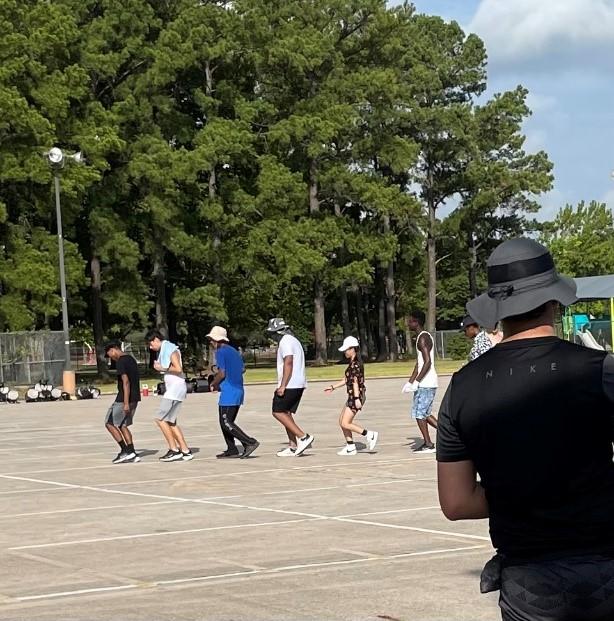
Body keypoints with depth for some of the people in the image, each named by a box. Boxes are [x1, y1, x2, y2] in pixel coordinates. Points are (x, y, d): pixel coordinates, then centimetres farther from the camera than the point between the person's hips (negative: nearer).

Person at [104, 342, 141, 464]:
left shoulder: (120, 362, -15)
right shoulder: (131, 359, 15)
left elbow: (126, 382, -22)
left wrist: (126, 403, -24)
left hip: (124, 399, -9)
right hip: (134, 398, 9)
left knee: (109, 423, 0)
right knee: (122, 425, 14)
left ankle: (125, 451, -5)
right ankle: (132, 454, 8)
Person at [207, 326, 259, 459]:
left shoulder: (220, 352, -10)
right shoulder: (234, 351, 17)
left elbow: (222, 373, -16)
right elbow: (243, 369, 22)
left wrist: (213, 384, 0)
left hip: (228, 393, -9)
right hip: (239, 391, 9)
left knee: (226, 423, -9)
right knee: (225, 422, 14)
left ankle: (250, 443, -17)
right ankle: (231, 450, 12)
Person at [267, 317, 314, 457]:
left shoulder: (285, 342, -12)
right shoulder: (294, 340, 20)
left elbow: (288, 363, -22)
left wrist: (283, 386, -23)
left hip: (290, 384, -10)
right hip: (299, 384, 10)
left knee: (278, 412, -7)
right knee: (286, 413, 12)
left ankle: (303, 437, -14)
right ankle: (293, 446, 8)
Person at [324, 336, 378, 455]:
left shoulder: (355, 364, -16)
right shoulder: (353, 363, 15)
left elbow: (355, 382, -22)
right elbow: (347, 380, 23)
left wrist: (357, 399, -26)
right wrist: (333, 387, 26)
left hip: (356, 396, -10)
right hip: (352, 396, 10)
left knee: (345, 424, -10)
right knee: (342, 421, 12)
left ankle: (370, 435, -8)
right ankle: (350, 447, 15)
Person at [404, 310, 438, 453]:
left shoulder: (423, 338, -15)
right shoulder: (424, 337, 18)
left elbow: (427, 362, -23)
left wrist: (416, 382, -22)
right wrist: (410, 382, 20)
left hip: (426, 383, -10)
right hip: (429, 382, 10)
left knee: (419, 413, -3)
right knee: (424, 413, 15)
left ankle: (428, 444, 2)